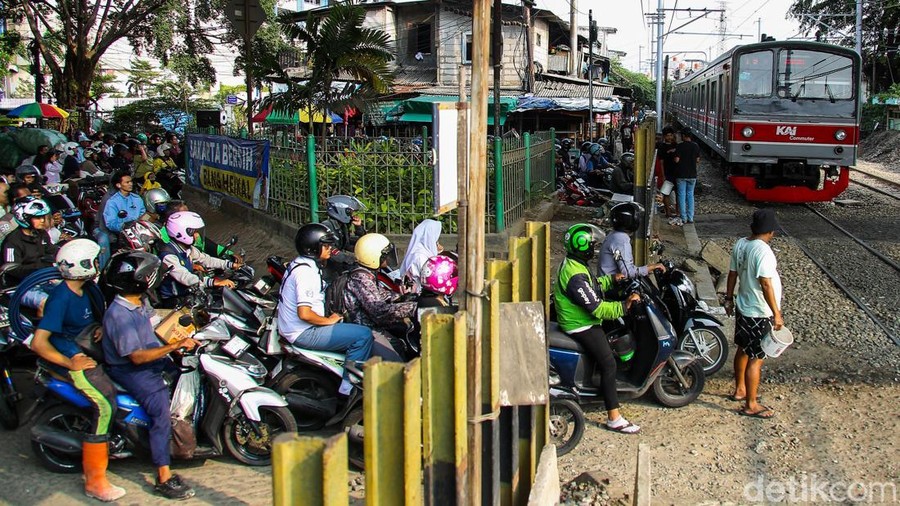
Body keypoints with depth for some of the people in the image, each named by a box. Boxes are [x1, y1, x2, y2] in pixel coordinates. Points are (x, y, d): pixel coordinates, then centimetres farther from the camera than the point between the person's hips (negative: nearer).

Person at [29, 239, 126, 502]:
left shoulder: (83, 290, 5)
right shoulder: (61, 298, -22)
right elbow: (38, 343, -27)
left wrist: (100, 327, 3)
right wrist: (71, 363, -23)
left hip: (87, 350, 10)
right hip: (70, 357, -10)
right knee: (105, 404, -21)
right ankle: (94, 480, -14)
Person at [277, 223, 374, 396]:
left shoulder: (299, 262, 11)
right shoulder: (306, 272, -22)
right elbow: (304, 314, -29)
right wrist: (329, 320, -14)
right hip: (303, 333, -11)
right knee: (363, 335, -16)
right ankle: (348, 388, -9)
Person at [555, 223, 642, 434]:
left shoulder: (572, 263, 6)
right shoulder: (576, 276, -28)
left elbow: (592, 285, 23)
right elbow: (596, 308, -29)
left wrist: (611, 279, 19)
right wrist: (623, 306, -29)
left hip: (578, 320, 11)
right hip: (581, 326, -11)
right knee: (608, 364, -13)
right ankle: (614, 418, -11)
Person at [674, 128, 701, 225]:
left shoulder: (680, 146, -12)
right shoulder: (696, 146, 2)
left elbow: (677, 160, -15)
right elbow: (698, 160, 8)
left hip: (681, 174, -4)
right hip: (692, 175, 4)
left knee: (682, 196, 3)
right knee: (690, 195, 12)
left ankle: (683, 218, 3)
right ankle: (690, 217, 9)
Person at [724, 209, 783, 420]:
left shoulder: (740, 244, 0)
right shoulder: (763, 251, -25)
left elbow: (732, 274, 9)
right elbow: (766, 284, -27)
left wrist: (729, 299, 20)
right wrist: (777, 313, -22)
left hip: (743, 308, 9)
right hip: (760, 313, -9)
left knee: (743, 350, 23)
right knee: (756, 359, 1)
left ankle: (740, 389, 39)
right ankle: (751, 405, 9)